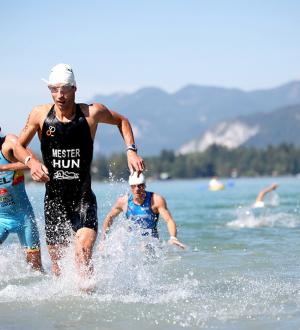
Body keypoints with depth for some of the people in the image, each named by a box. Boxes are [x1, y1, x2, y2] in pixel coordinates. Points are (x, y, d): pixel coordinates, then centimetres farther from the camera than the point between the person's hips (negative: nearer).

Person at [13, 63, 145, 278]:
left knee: (83, 253, -22)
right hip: (54, 198, 2)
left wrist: (131, 151, 0)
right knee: (57, 261, 9)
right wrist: (31, 161, -13)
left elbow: (121, 121, 13)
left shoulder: (92, 113, -6)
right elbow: (18, 146, 9)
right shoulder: (40, 115, -3)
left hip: (83, 198, -2)